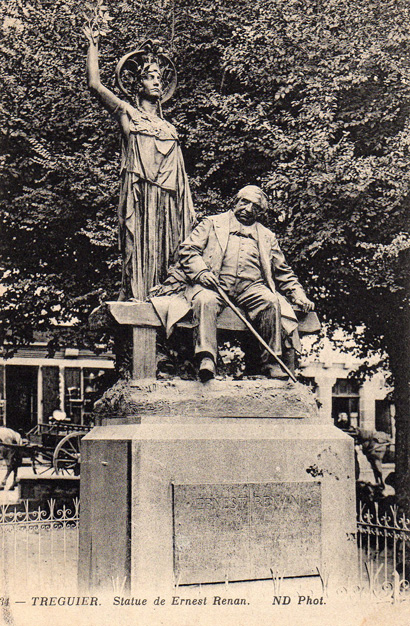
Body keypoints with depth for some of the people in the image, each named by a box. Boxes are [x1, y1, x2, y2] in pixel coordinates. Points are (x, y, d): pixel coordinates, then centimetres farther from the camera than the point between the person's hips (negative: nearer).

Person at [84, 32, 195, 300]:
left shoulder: (168, 127, 24)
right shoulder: (128, 113, 12)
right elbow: (95, 84, 3)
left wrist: (190, 214, 15)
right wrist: (93, 46, 11)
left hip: (168, 198, 5)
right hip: (140, 195, -4)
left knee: (167, 252, -4)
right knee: (139, 251, -11)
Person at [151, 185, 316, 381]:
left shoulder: (267, 236, 30)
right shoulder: (212, 223, 22)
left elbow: (283, 272, 31)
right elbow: (188, 249, 10)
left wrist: (299, 295, 14)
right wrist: (201, 271, -10)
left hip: (249, 286, 2)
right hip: (215, 281, -2)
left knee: (271, 302, -30)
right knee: (205, 300, -36)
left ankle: (271, 361, -26)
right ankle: (206, 358, -44)